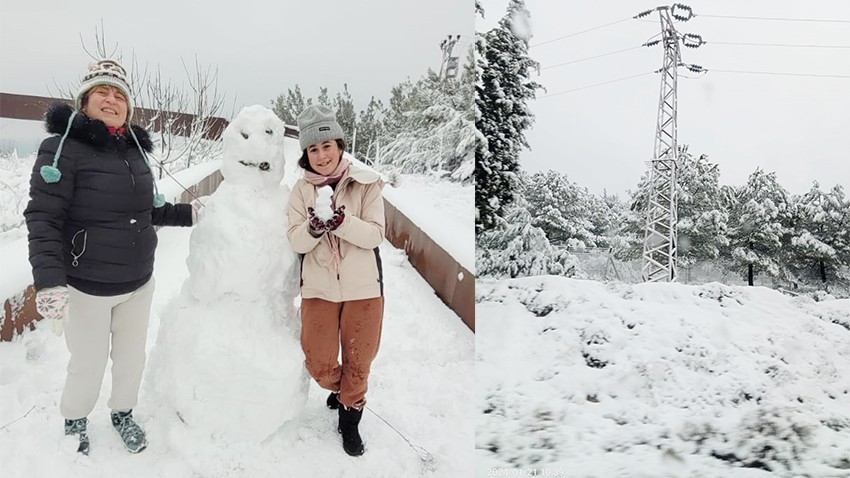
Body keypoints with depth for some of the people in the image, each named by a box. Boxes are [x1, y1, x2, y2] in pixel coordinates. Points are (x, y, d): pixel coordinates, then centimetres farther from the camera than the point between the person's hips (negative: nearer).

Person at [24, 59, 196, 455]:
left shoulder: (134, 151, 4)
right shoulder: (63, 148, -15)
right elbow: (43, 219, -20)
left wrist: (187, 214, 5)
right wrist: (49, 282, -28)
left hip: (139, 283, 5)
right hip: (86, 288, -5)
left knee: (132, 357, 18)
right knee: (89, 365, 9)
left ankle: (123, 414, 44)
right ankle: (75, 423, 38)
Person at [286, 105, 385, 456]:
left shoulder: (366, 184, -7)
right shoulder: (301, 190, 0)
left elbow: (375, 235, -12)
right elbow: (296, 242, -6)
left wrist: (341, 221, -29)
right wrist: (313, 228, -27)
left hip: (363, 287, -1)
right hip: (319, 288, 2)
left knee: (358, 362, 11)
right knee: (319, 364, 5)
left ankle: (350, 417, 36)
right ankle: (339, 389, 41)